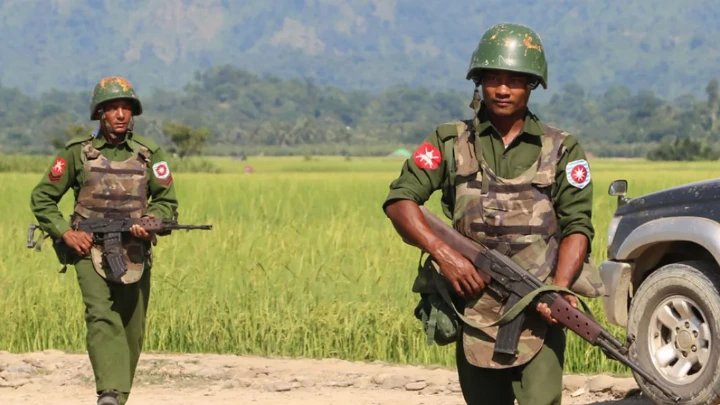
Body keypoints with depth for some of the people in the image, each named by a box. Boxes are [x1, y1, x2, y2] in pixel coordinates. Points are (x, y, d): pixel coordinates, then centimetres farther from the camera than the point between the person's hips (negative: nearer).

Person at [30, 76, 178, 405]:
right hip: (90, 251, -3)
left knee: (131, 332, 8)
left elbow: (167, 201, 9)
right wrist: (65, 232, -8)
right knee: (101, 317, -22)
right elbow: (42, 198, 6)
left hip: (135, 255, 3)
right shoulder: (77, 152, 0)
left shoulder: (149, 153, 4)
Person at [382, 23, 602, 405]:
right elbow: (399, 200, 0)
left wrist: (559, 289, -18)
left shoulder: (562, 150, 6)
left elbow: (577, 226, -1)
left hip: (537, 315, -2)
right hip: (473, 312, 2)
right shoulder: (451, 142, 7)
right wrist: (443, 254, -15)